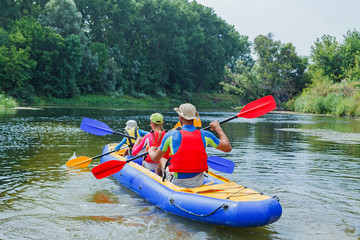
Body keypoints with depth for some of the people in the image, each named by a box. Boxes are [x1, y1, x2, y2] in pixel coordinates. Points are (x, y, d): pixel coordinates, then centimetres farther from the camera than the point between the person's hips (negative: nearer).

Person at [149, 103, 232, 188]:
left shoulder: (170, 135, -11)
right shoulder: (205, 135, -7)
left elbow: (155, 158, -1)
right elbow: (228, 148, 0)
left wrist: (151, 150, 24)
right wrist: (218, 128, 13)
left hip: (177, 183, -2)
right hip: (198, 183, 2)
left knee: (162, 160, 29)